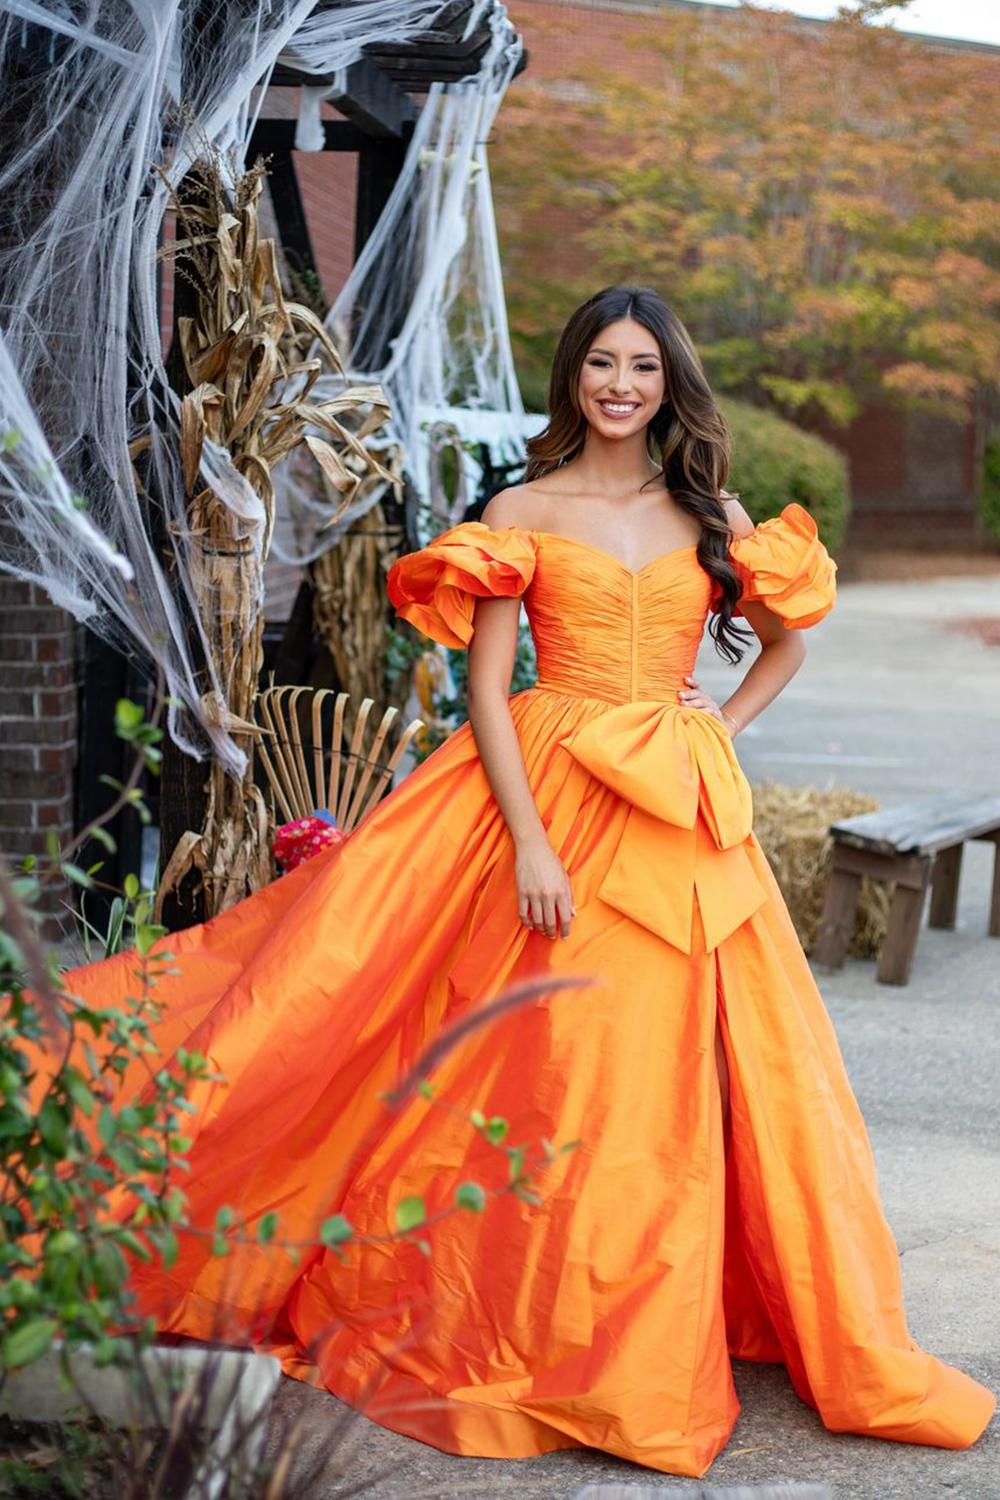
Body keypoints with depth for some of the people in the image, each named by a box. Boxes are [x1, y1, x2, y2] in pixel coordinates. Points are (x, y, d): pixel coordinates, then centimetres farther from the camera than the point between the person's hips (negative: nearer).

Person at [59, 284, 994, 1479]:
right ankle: (561, 1343, 11)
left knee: (681, 1076, 4)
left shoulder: (712, 513, 10)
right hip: (554, 802, -3)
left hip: (684, 820, 3)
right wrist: (531, 844, -13)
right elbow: (488, 691, -4)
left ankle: (655, 1348, 17)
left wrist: (720, 733, 8)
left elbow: (786, 637, 24)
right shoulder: (522, 513, 1)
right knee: (562, 1074, -2)